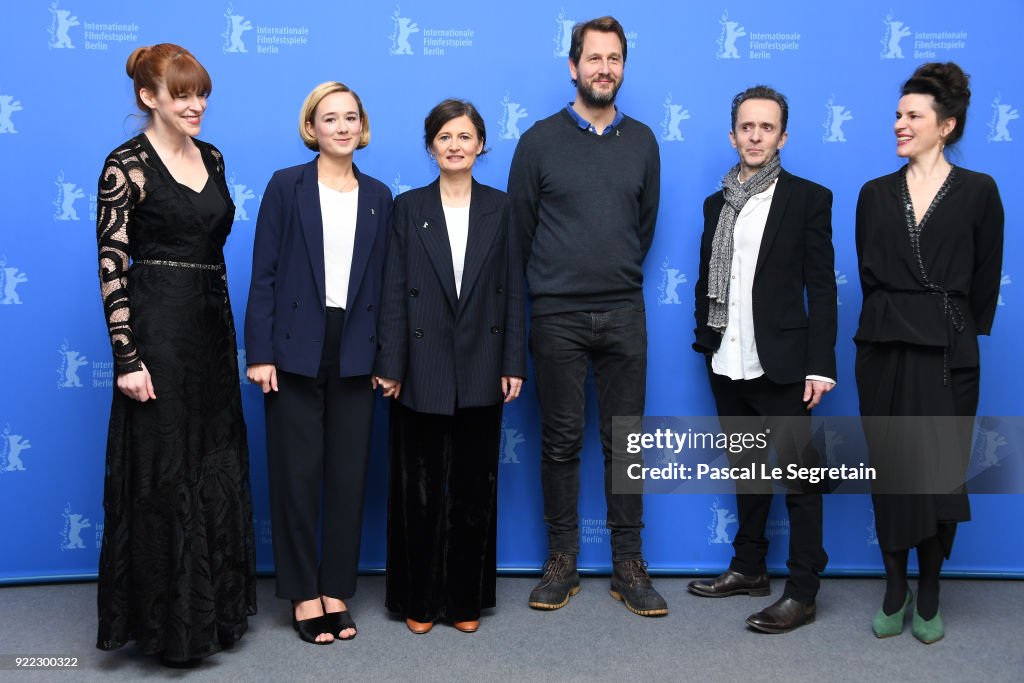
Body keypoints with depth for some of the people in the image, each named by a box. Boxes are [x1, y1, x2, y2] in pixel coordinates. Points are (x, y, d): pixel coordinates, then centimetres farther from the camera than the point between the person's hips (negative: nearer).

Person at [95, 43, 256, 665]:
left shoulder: (212, 158, 12)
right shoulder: (127, 165, -9)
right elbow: (112, 266, -13)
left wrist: (230, 331, 15)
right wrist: (127, 358, -17)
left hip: (213, 327, 7)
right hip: (158, 328, -7)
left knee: (218, 468, 13)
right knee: (163, 473, 1)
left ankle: (214, 606, 28)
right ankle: (168, 621, 16)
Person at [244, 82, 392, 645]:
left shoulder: (378, 197, 9)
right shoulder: (286, 186, 0)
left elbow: (381, 281, 9)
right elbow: (264, 275, -3)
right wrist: (259, 354, -9)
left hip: (354, 354, 3)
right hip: (296, 350, -3)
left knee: (348, 473, 7)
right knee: (297, 472, 3)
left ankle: (336, 590, 20)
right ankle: (303, 594, 16)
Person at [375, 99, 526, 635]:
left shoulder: (501, 208, 5)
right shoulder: (408, 208, 3)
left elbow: (513, 290, 3)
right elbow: (394, 291, -1)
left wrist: (513, 363, -2)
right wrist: (391, 365, -7)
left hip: (480, 372, 1)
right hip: (422, 371, -1)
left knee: (474, 488, 9)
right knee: (419, 489, 7)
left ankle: (467, 598, 22)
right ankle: (419, 599, 20)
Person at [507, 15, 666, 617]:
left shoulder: (642, 141, 8)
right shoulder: (540, 140, 0)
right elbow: (520, 229, 6)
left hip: (624, 313, 2)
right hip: (558, 317, -2)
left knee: (624, 438, 5)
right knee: (562, 440, 5)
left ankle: (629, 565, 15)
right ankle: (562, 562, 17)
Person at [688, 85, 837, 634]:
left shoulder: (808, 199, -3)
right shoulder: (717, 203, 12)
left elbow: (821, 287, -7)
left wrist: (820, 365, -12)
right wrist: (704, 341, 10)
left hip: (780, 365, -5)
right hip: (727, 364, 5)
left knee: (798, 475, -2)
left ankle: (802, 592, 6)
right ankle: (749, 569, 28)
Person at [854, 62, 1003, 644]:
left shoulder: (978, 192, 2)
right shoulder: (876, 194, 9)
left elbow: (985, 279, 4)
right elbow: (868, 274, 11)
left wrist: (960, 331, 5)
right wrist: (893, 319, 5)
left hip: (948, 354, -2)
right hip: (884, 350, 2)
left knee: (940, 471, 1)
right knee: (890, 470, 6)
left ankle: (929, 596, 15)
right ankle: (895, 591, 17)